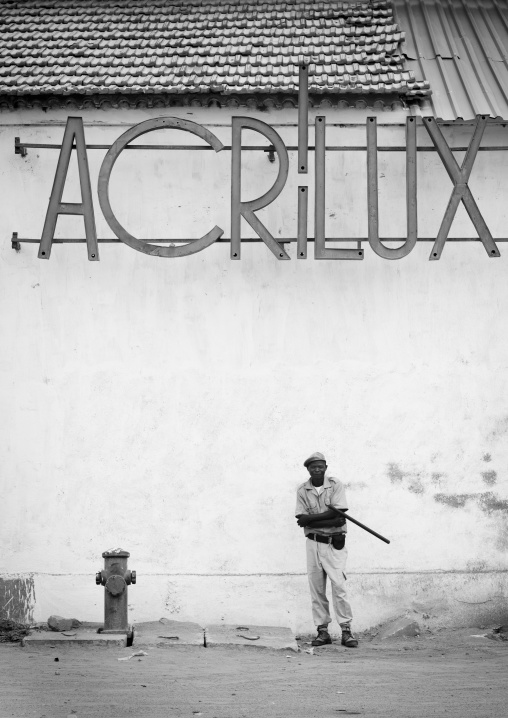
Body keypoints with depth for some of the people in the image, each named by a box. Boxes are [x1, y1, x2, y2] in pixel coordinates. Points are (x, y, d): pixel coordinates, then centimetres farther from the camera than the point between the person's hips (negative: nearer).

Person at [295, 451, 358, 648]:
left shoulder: (335, 485, -1)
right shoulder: (302, 490, 4)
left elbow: (337, 513, -12)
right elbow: (302, 520, -5)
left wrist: (311, 518, -12)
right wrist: (329, 521, -14)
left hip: (334, 543, -2)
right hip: (313, 543, 2)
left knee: (338, 585, -10)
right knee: (316, 588, 4)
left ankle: (346, 630, -5)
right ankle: (322, 630, 11)